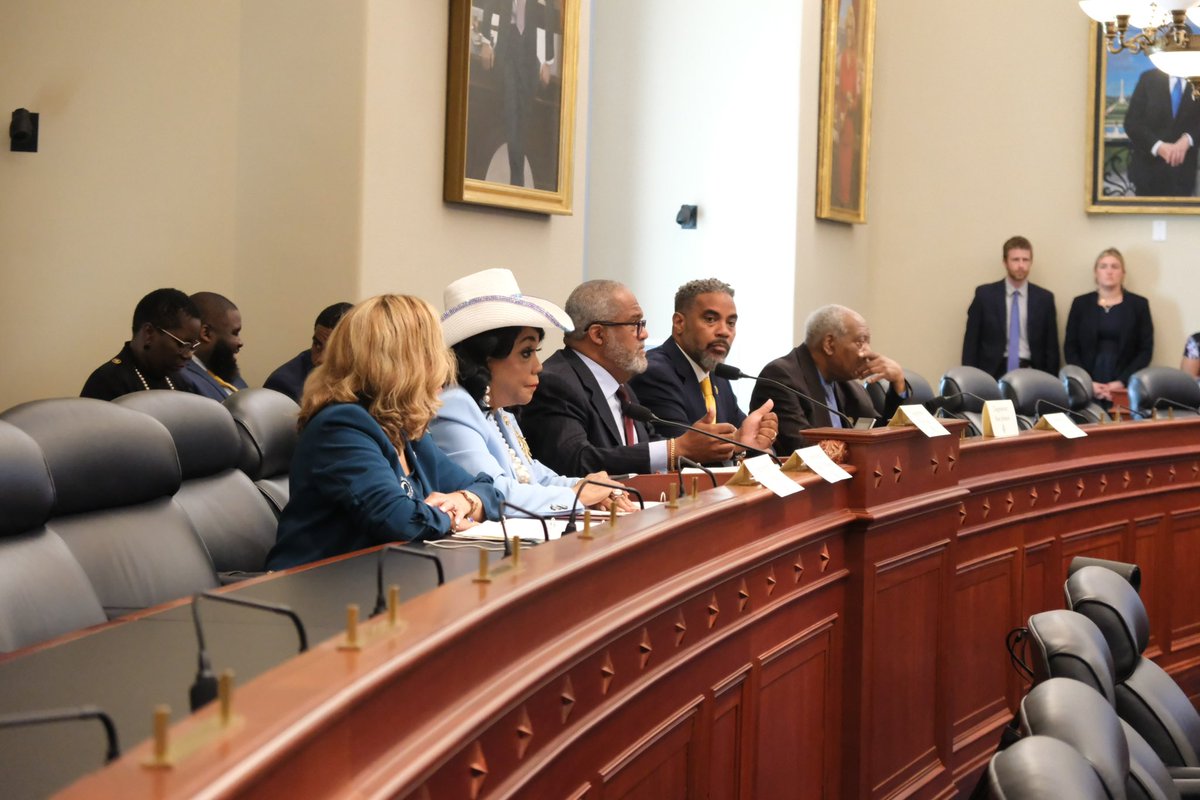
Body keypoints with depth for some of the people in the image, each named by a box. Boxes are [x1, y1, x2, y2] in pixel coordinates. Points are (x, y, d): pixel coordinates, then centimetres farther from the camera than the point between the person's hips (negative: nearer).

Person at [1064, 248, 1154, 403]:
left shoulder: (1139, 304, 7)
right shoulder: (1081, 303, 9)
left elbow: (1146, 350, 3)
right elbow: (1070, 348, 6)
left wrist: (1122, 382, -9)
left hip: (1124, 388, -1)